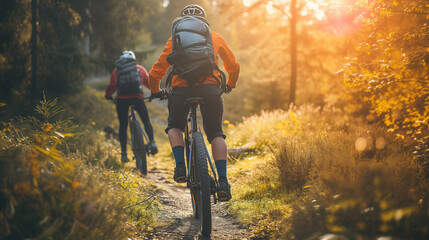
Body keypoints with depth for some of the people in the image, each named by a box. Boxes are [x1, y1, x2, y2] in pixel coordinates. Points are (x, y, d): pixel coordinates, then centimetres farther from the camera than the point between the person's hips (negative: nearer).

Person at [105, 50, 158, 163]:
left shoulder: (116, 70, 16)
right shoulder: (140, 68, 18)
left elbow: (112, 85, 12)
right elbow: (148, 82, 18)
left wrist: (108, 96, 28)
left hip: (122, 99, 0)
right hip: (137, 98, 0)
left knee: (123, 125, 9)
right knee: (146, 120, 14)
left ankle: (124, 153, 5)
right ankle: (152, 141, -9)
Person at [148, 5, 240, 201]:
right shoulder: (215, 37, 22)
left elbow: (156, 71, 15)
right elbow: (234, 66, 29)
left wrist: (155, 91, 32)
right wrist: (229, 86, 47)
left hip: (181, 89, 0)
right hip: (211, 88, 1)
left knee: (175, 127, 23)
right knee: (216, 134, 11)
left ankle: (180, 167, 3)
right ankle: (223, 181, -2)